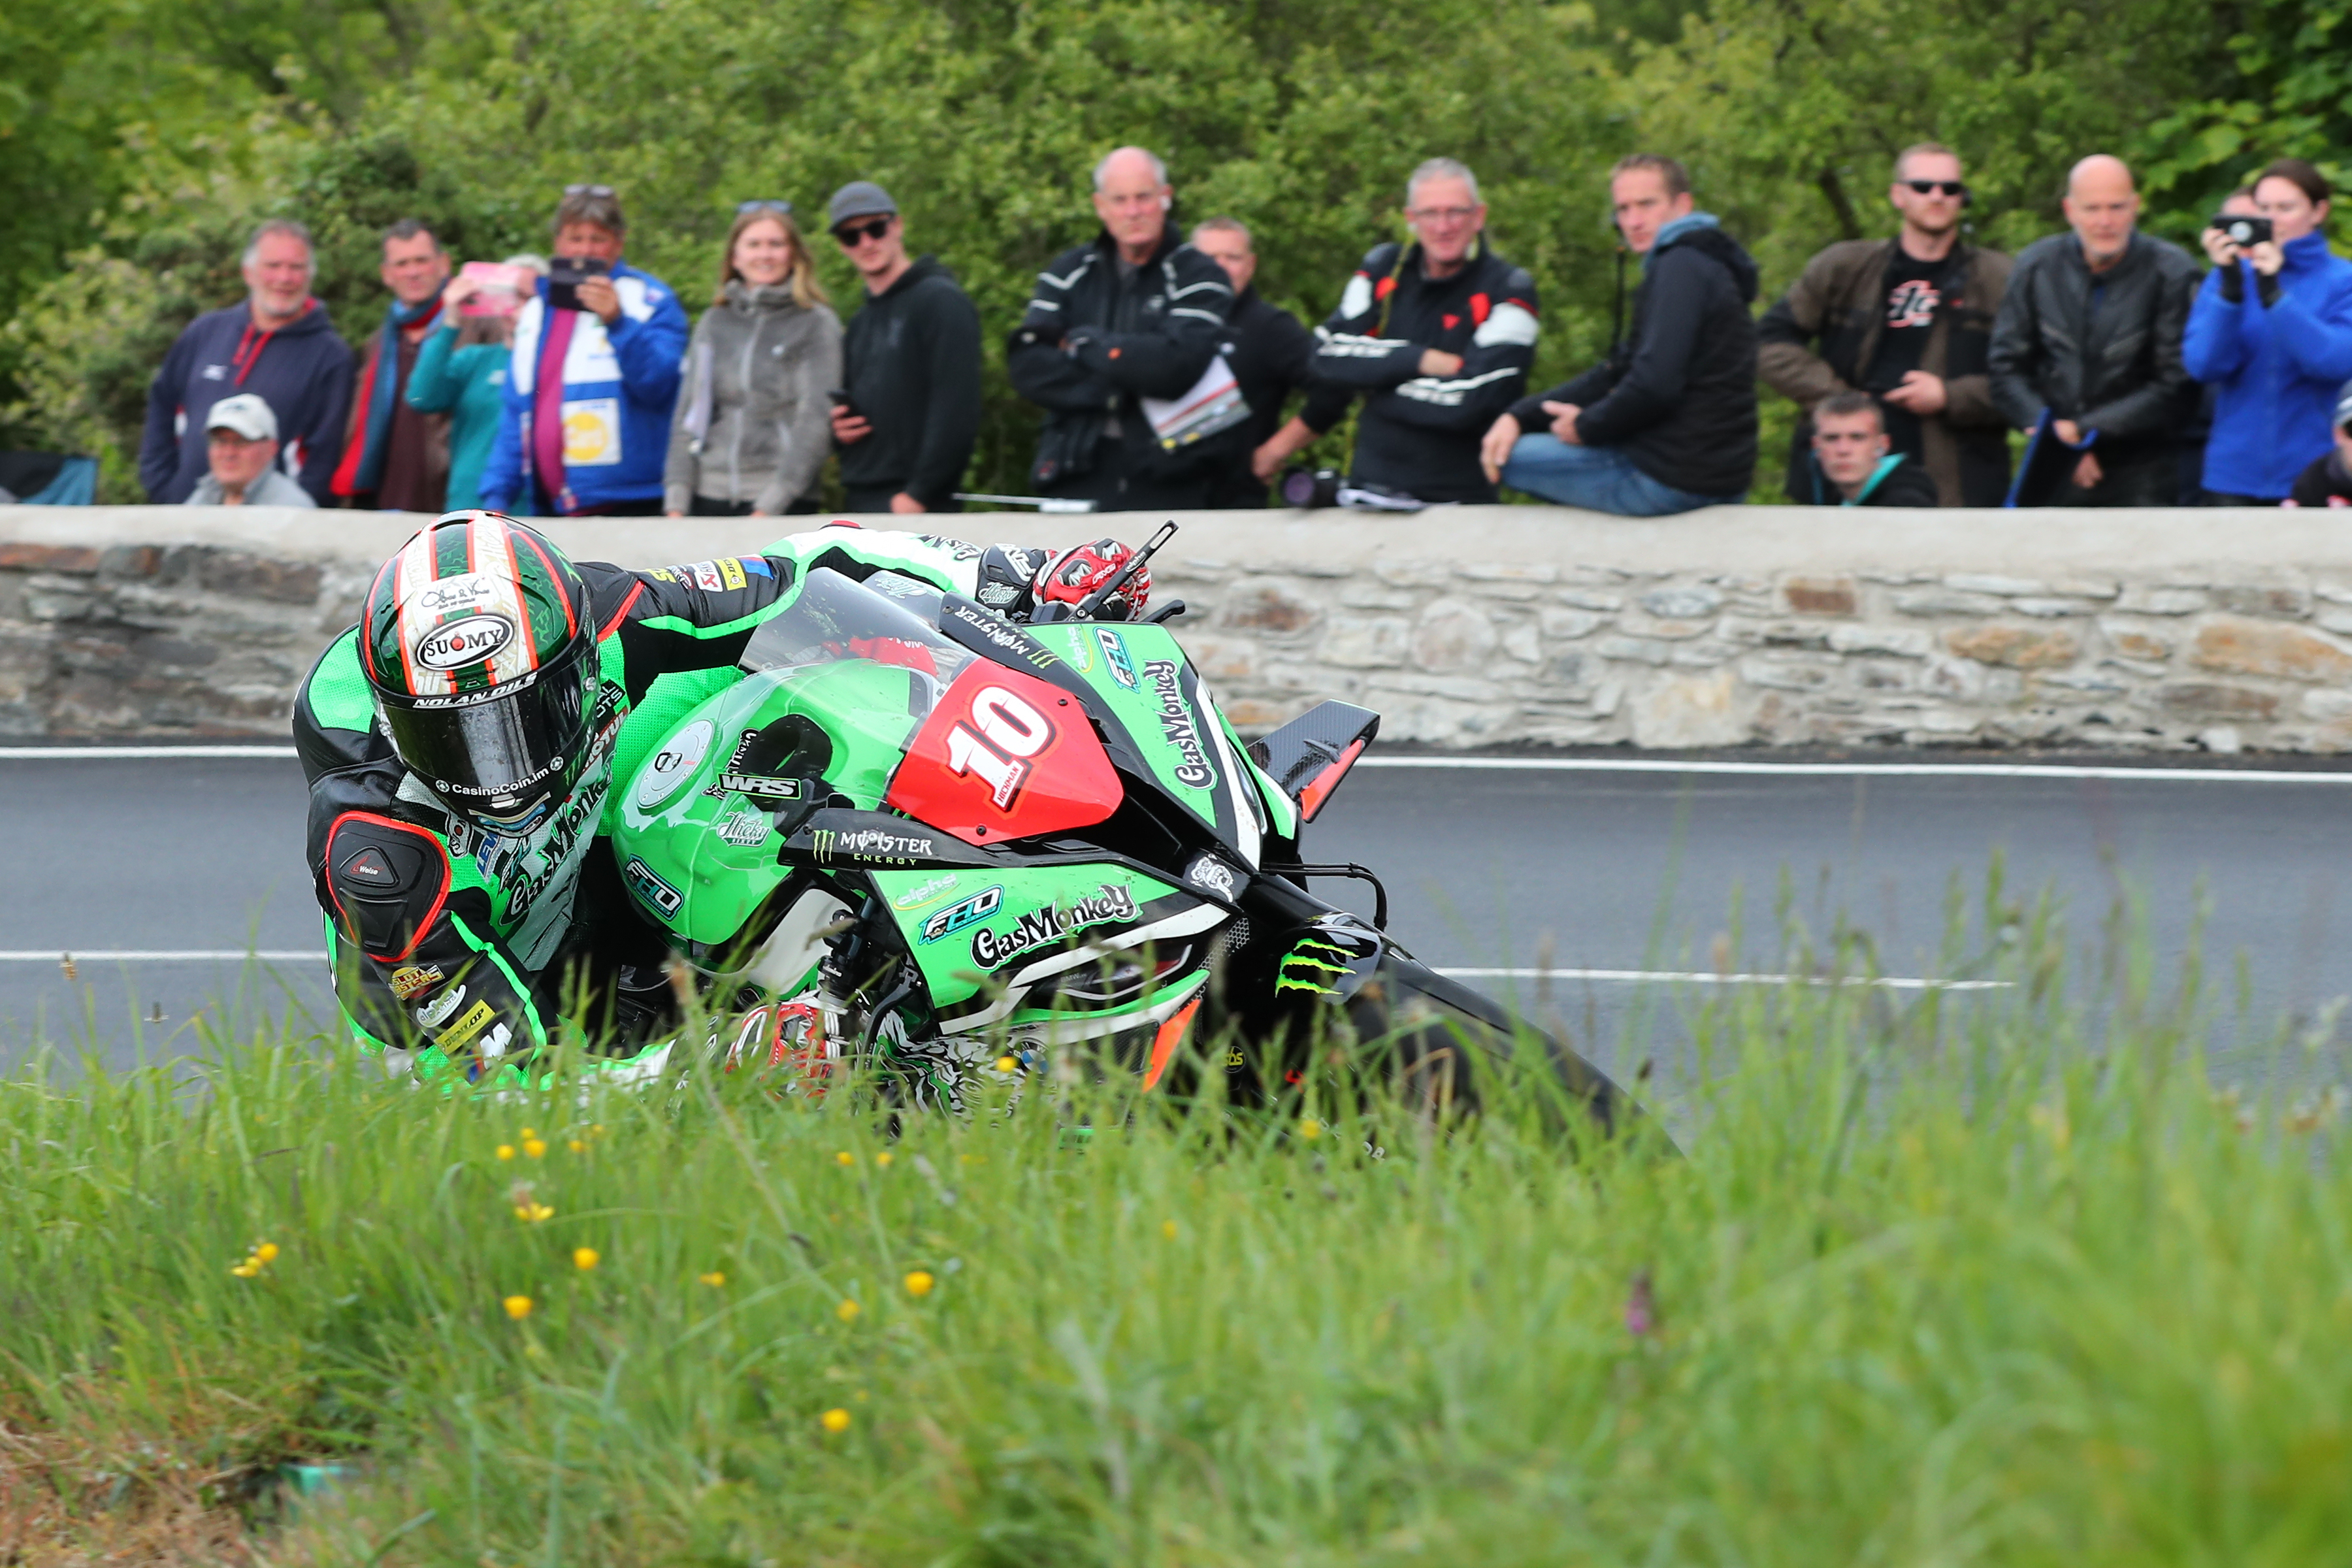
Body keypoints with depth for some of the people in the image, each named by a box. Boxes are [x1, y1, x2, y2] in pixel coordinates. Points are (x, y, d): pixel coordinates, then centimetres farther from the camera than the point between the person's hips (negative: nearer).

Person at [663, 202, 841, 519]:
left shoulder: (817, 325, 2)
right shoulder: (714, 323, 15)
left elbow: (816, 423, -4)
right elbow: (688, 415, 14)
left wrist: (768, 508, -12)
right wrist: (676, 502, 3)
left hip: (784, 505, -3)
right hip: (709, 498, 3)